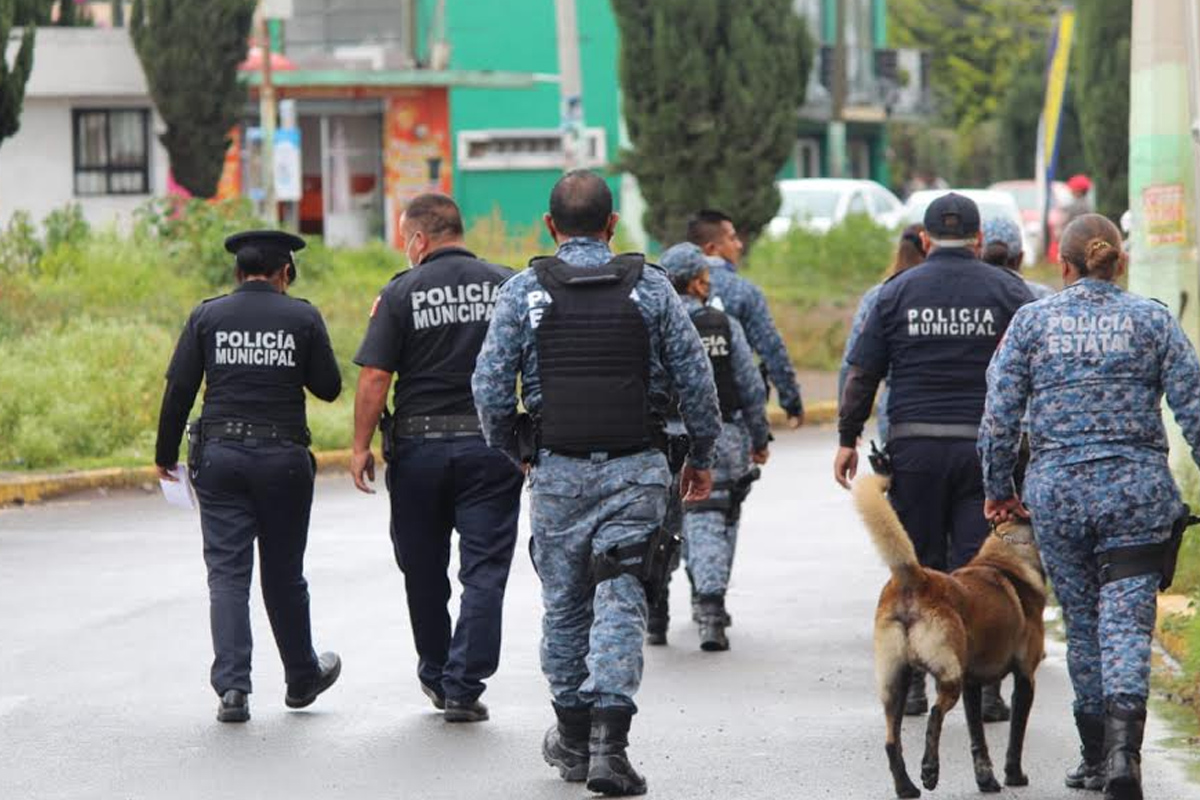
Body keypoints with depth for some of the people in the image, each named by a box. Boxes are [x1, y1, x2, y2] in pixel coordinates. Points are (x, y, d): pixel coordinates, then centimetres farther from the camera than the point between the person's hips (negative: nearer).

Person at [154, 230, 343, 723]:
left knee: (227, 573, 1)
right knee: (284, 574, 13)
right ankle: (302, 678, 27)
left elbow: (179, 389, -1)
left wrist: (165, 454, 7)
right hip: (283, 456, 0)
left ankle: (231, 686, -10)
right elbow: (329, 388, 2)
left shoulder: (208, 316, 2)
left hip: (220, 455, 0)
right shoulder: (302, 317, -1)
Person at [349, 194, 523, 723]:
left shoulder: (400, 293, -4)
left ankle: (436, 675, 28)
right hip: (490, 445, 1)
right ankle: (464, 688, -6)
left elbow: (374, 378, -9)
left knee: (424, 569, 15)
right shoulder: (507, 286, 2)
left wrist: (361, 446, -2)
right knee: (484, 571, 1)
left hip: (419, 445, -1)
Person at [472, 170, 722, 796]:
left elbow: (490, 385, -3)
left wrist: (508, 449, 13)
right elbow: (695, 377, 1)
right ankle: (609, 743, -15)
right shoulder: (651, 287, 0)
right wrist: (702, 454, 13)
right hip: (635, 469, 0)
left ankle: (572, 738, 25)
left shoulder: (524, 291, -2)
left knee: (564, 603, 13)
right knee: (620, 602, -4)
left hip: (557, 472, 1)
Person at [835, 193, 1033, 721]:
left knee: (916, 568, 8)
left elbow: (862, 373, 5)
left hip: (915, 445, 0)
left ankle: (910, 684, 8)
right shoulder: (1007, 291, 5)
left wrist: (848, 438, 11)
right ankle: (984, 689, -4)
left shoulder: (898, 292, 5)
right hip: (986, 444, 0)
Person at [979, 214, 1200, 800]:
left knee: (1082, 624, 14)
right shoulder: (1152, 320, 2)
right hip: (1136, 488, -1)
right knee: (1127, 621, -5)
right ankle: (1122, 746, -26)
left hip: (1057, 491, 1)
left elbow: (999, 415, 2)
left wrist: (998, 489, 13)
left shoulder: (1032, 322, 2)